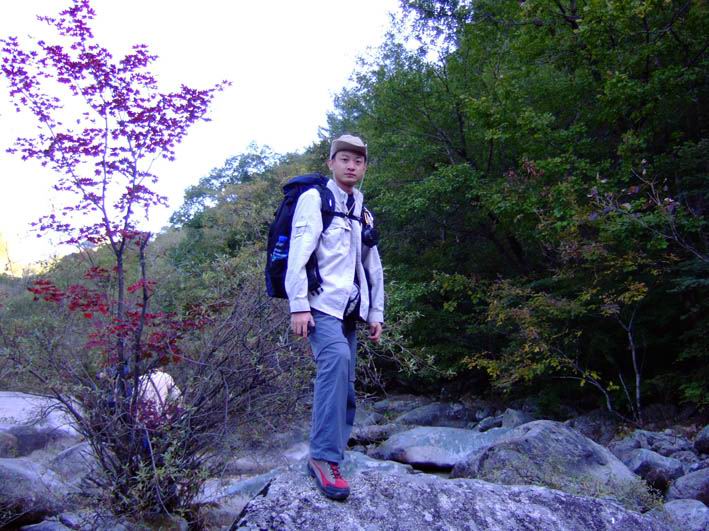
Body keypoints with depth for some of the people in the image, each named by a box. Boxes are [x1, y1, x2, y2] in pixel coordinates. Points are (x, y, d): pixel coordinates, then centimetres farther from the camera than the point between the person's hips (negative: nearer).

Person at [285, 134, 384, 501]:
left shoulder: (362, 212, 23)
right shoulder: (314, 199, 1)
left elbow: (373, 267, 25)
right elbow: (298, 253, -10)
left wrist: (375, 313, 18)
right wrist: (298, 305, -19)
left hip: (348, 309, 8)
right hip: (320, 305, -7)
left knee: (345, 386, 3)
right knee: (335, 358, -29)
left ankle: (330, 454, 13)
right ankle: (324, 456, -27)